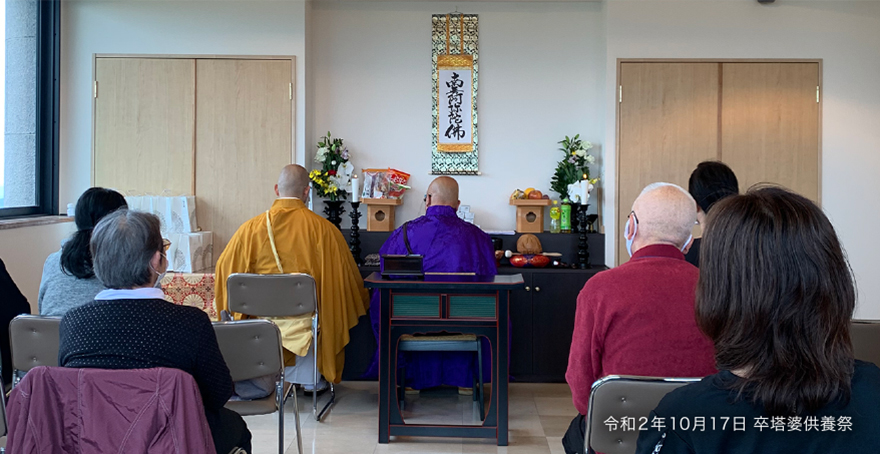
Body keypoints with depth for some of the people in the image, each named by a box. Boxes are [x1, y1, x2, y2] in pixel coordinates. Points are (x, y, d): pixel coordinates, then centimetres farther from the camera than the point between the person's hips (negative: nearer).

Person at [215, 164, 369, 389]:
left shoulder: (251, 228, -7)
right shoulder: (323, 229, -11)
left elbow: (224, 268, 3)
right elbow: (347, 275, -2)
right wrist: (362, 301, 18)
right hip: (305, 318, -2)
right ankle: (314, 380, 37)